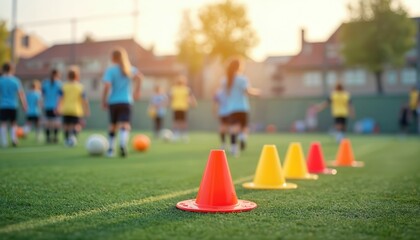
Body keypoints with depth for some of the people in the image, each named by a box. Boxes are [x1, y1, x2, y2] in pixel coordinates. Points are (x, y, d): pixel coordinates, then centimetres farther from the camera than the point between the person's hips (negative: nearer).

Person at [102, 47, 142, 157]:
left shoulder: (110, 70, 0)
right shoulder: (130, 69, 9)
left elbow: (107, 86, -13)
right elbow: (139, 77, -12)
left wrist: (104, 101, -5)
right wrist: (137, 91, -3)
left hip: (113, 102, 0)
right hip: (126, 102, 0)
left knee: (113, 126, 15)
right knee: (125, 125, -8)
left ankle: (110, 149, 22)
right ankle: (123, 145, -34)